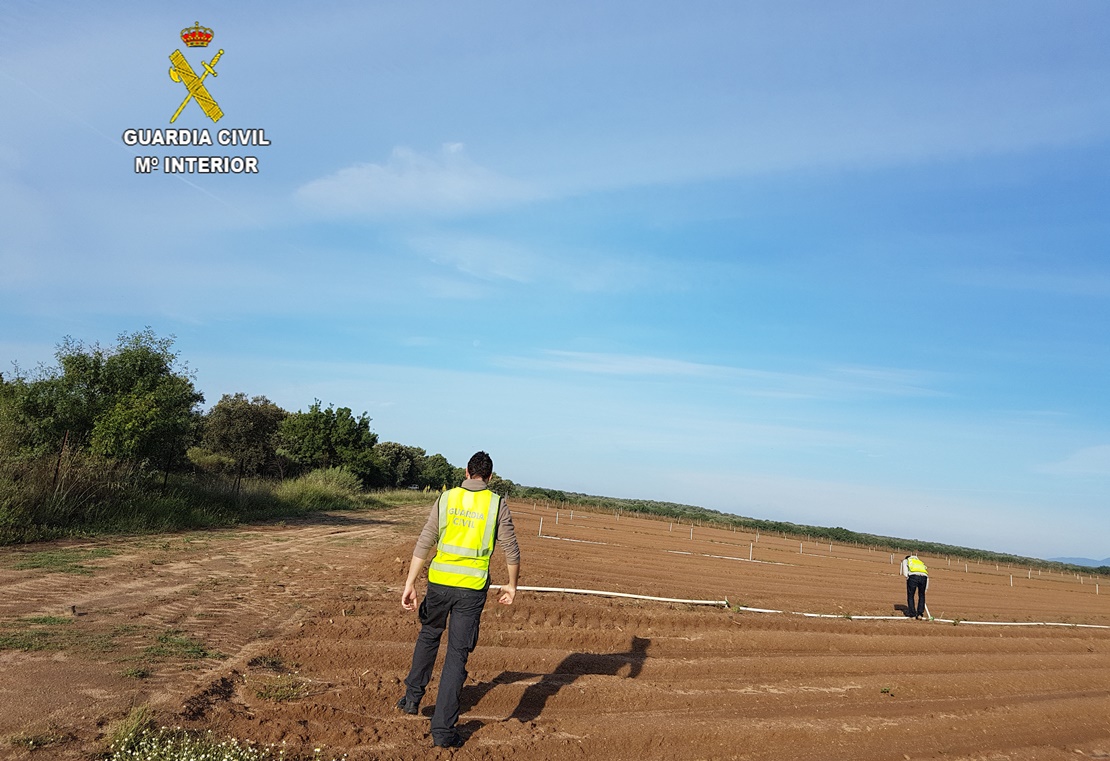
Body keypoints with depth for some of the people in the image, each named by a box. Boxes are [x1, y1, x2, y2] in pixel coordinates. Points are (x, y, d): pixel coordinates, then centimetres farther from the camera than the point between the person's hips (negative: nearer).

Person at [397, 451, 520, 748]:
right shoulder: (497, 504, -1)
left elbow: (424, 544, 0)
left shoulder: (446, 498, 3)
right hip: (472, 588, -2)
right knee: (457, 655, 5)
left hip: (439, 581, 2)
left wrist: (410, 583, 3)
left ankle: (412, 698, 37)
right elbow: (511, 551, 2)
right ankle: (442, 729, 8)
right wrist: (512, 585, 16)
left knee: (428, 635, 27)